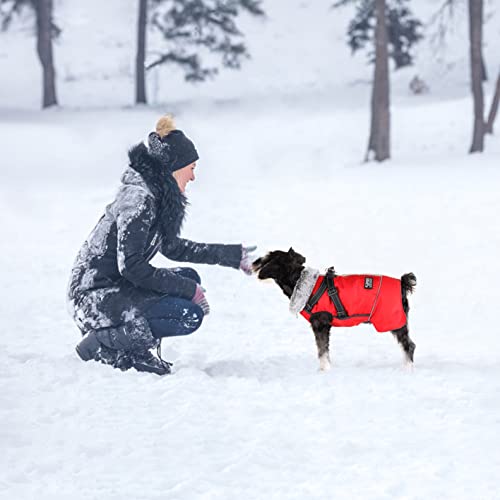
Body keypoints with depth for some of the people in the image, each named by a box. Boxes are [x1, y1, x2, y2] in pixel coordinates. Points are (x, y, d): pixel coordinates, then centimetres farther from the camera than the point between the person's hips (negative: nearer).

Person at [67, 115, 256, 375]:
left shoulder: (158, 195, 11)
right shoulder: (139, 200, -19)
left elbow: (172, 247, 25)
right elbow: (131, 266, -23)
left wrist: (232, 255, 26)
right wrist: (188, 289, -16)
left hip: (117, 286, 10)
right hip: (95, 297, -10)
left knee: (190, 278, 15)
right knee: (191, 315, -16)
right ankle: (103, 343, -11)